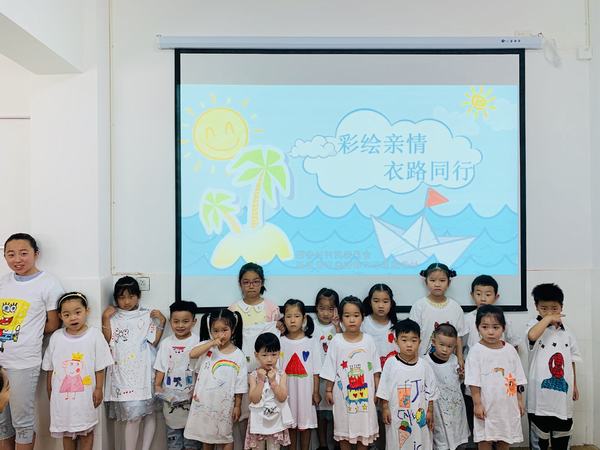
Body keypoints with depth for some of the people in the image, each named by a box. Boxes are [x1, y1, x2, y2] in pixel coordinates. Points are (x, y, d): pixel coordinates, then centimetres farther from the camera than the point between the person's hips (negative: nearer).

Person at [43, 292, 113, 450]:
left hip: (86, 394, -2)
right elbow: (49, 368, 7)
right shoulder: (56, 337, -3)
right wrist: (49, 391, 10)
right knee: (66, 431, 16)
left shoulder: (94, 335, -11)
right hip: (62, 394, 2)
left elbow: (100, 367, -6)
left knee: (86, 431, 12)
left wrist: (99, 389, -7)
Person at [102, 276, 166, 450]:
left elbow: (154, 342, 2)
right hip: (122, 372, -1)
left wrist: (161, 322, -6)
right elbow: (108, 342, -1)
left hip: (143, 372, 1)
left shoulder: (148, 315, 4)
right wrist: (105, 319, -5)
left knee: (148, 412, 6)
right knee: (133, 414, -7)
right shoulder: (113, 317, 6)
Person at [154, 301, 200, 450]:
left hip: (191, 394, -2)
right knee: (172, 429, 14)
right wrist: (157, 386, -7)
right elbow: (161, 367, 4)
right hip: (171, 395, 3)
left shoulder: (197, 342, -8)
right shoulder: (166, 343, 2)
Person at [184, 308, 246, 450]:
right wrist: (211, 343, -32)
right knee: (207, 437, 20)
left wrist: (237, 406, -3)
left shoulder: (238, 356, -10)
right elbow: (192, 354, -26)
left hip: (224, 404, -2)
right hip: (204, 401, 2)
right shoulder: (207, 346, -6)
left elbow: (239, 385, -5)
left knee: (226, 438, 14)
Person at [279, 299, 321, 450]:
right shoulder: (280, 342, -4)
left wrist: (316, 392, -3)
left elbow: (315, 370, -3)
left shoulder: (311, 341, -6)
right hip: (287, 389, 1)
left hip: (306, 389, -1)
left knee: (305, 424, 11)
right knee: (291, 424, 12)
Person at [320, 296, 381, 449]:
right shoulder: (336, 341, -8)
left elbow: (375, 370, 2)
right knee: (344, 427, 11)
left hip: (365, 392, 1)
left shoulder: (368, 340, -5)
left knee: (364, 426, 12)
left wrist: (378, 391, 2)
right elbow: (330, 370, -1)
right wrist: (328, 390, 0)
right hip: (343, 392, -1)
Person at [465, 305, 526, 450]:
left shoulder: (510, 350, 1)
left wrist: (520, 400, 8)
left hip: (508, 404, 4)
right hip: (487, 406, -4)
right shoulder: (476, 351, -11)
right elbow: (474, 382, -11)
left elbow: (518, 379, 9)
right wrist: (477, 403, -13)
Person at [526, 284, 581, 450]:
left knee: (562, 436, 18)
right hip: (541, 392, -5)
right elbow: (532, 336, -35)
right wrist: (548, 318, -23)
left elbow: (571, 360, 16)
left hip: (562, 390, 5)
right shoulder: (535, 325, -9)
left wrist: (574, 385, 19)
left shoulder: (566, 331, 7)